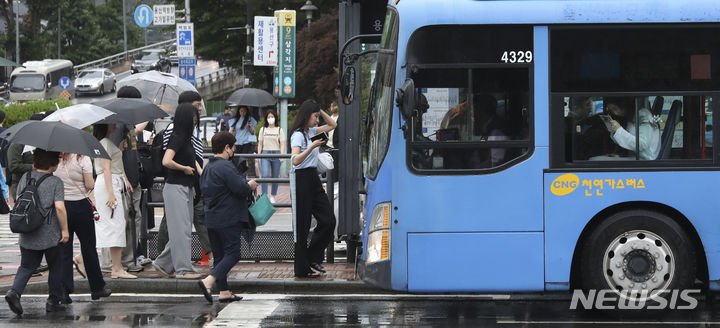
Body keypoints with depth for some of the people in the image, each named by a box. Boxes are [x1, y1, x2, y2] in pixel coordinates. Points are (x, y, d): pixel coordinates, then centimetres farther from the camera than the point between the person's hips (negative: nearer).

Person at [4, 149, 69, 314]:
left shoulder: (25, 178, 4)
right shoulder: (55, 182, -11)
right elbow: (59, 207, -19)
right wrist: (65, 229, -10)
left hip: (27, 236, 4)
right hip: (50, 235, -4)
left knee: (26, 266, 13)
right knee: (55, 267, 14)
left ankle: (14, 291, -11)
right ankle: (53, 301, 19)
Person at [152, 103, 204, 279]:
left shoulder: (185, 138, 13)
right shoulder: (177, 138, -16)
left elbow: (192, 158, 28)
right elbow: (166, 161, -29)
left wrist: (201, 172, 11)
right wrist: (185, 169, -15)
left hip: (186, 189, 10)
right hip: (176, 187, -10)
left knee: (183, 229, 12)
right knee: (181, 229, -6)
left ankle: (163, 263, 21)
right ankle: (183, 269, -2)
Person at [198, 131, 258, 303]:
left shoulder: (207, 168, 14)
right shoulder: (226, 167, -16)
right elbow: (241, 189, -22)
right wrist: (250, 186, 1)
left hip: (211, 218, 9)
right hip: (229, 219, -9)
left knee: (219, 255, 11)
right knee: (232, 254, -6)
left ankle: (224, 292, 12)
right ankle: (208, 281, -21)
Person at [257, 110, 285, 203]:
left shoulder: (279, 130, 8)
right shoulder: (263, 129, 11)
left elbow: (282, 144, 4)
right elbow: (260, 143, 12)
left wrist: (282, 156, -8)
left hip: (276, 154, 0)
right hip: (265, 154, 0)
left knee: (275, 177, 3)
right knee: (265, 175, -15)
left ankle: (272, 196, 14)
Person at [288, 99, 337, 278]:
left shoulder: (311, 131, 13)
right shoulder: (298, 135, -12)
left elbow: (332, 125, 26)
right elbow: (296, 161, -23)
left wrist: (320, 110, 12)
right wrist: (312, 146, -32)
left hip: (313, 178, 9)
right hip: (302, 179, -9)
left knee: (328, 220, 5)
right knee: (303, 225, -2)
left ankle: (313, 258, 16)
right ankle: (302, 268, 4)